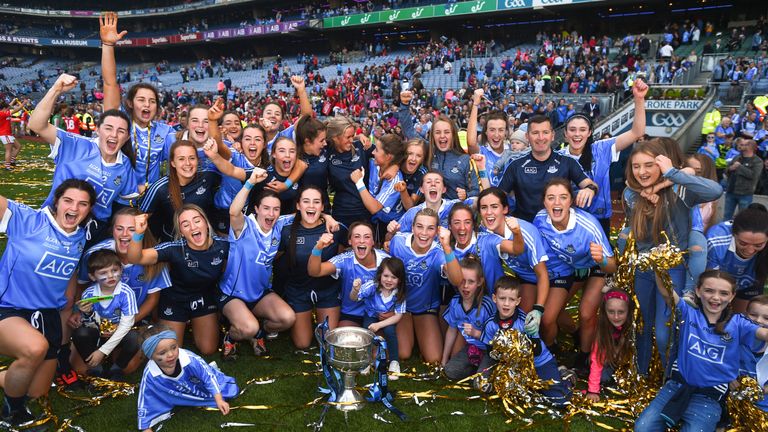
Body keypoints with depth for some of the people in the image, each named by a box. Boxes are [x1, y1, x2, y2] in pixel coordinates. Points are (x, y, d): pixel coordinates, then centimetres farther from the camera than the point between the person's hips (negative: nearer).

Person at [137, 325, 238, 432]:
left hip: (202, 384, -2)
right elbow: (145, 401, -21)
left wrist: (219, 400, -26)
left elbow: (209, 376, -26)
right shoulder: (150, 374, -35)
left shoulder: (189, 359, -41)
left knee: (232, 390, -2)